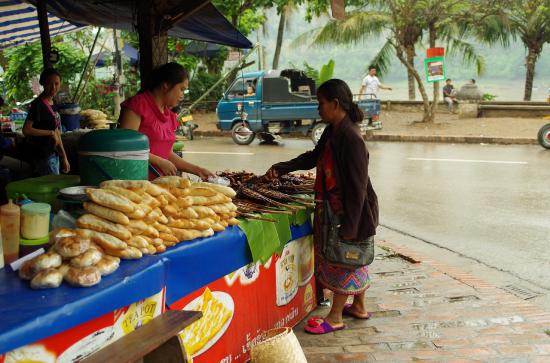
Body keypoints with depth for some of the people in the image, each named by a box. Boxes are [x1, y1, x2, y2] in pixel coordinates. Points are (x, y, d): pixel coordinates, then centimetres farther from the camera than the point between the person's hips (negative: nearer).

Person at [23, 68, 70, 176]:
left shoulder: (52, 104, 11)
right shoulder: (37, 104, -14)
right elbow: (26, 130, -22)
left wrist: (64, 157, 15)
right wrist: (51, 133, -18)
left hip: (54, 154, 8)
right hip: (44, 157, -8)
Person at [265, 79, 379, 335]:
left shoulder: (351, 138, -24)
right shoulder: (332, 132, 5)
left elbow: (358, 186, -24)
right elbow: (314, 157, 22)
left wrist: (349, 225, -23)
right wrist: (282, 168, 14)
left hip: (352, 211, -9)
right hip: (333, 209, 9)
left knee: (343, 260, 4)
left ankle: (335, 317, 18)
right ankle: (359, 307, 37)